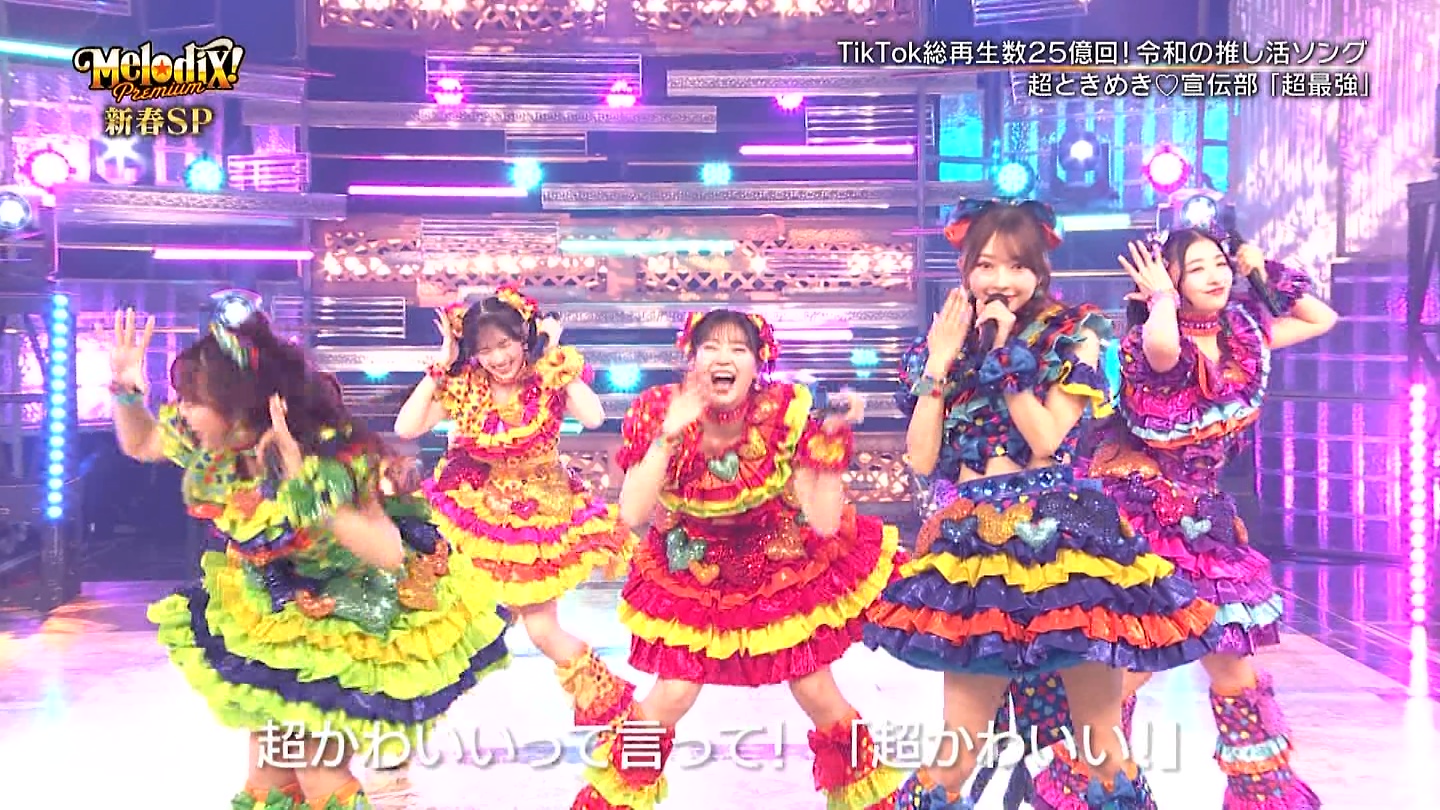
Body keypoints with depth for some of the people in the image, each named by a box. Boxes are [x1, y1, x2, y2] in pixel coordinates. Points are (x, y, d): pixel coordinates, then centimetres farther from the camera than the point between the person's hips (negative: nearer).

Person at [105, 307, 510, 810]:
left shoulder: (329, 460, -33)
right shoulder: (210, 442, -12)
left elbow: (388, 555, -40)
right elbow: (138, 444, 9)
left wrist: (305, 486, -46)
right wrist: (126, 389, -11)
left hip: (355, 624, -7)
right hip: (278, 615, 7)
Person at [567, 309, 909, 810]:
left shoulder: (788, 415, -22)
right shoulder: (661, 415, -19)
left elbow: (824, 522, -21)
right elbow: (631, 515, -28)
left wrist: (830, 443, -31)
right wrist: (669, 435, -34)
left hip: (786, 572, 0)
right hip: (693, 577, 0)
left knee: (816, 694, 4)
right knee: (673, 696, -2)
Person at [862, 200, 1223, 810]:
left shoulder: (1072, 335, 5)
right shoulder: (944, 341, 12)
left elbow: (1046, 440, -8)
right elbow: (922, 460, 2)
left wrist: (1001, 354, -8)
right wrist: (941, 360, -1)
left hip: (1060, 540, -2)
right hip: (972, 543, 2)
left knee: (1102, 748, -1)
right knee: (958, 750, 0)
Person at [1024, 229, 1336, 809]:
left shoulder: (1243, 335, 3)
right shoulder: (1158, 345, -19)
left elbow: (1322, 319, 16)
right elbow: (1160, 347, -46)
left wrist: (1264, 273, 6)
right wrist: (1162, 297, -26)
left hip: (1199, 514, 7)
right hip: (1139, 509, -7)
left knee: (1231, 659, 12)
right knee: (1130, 663, -6)